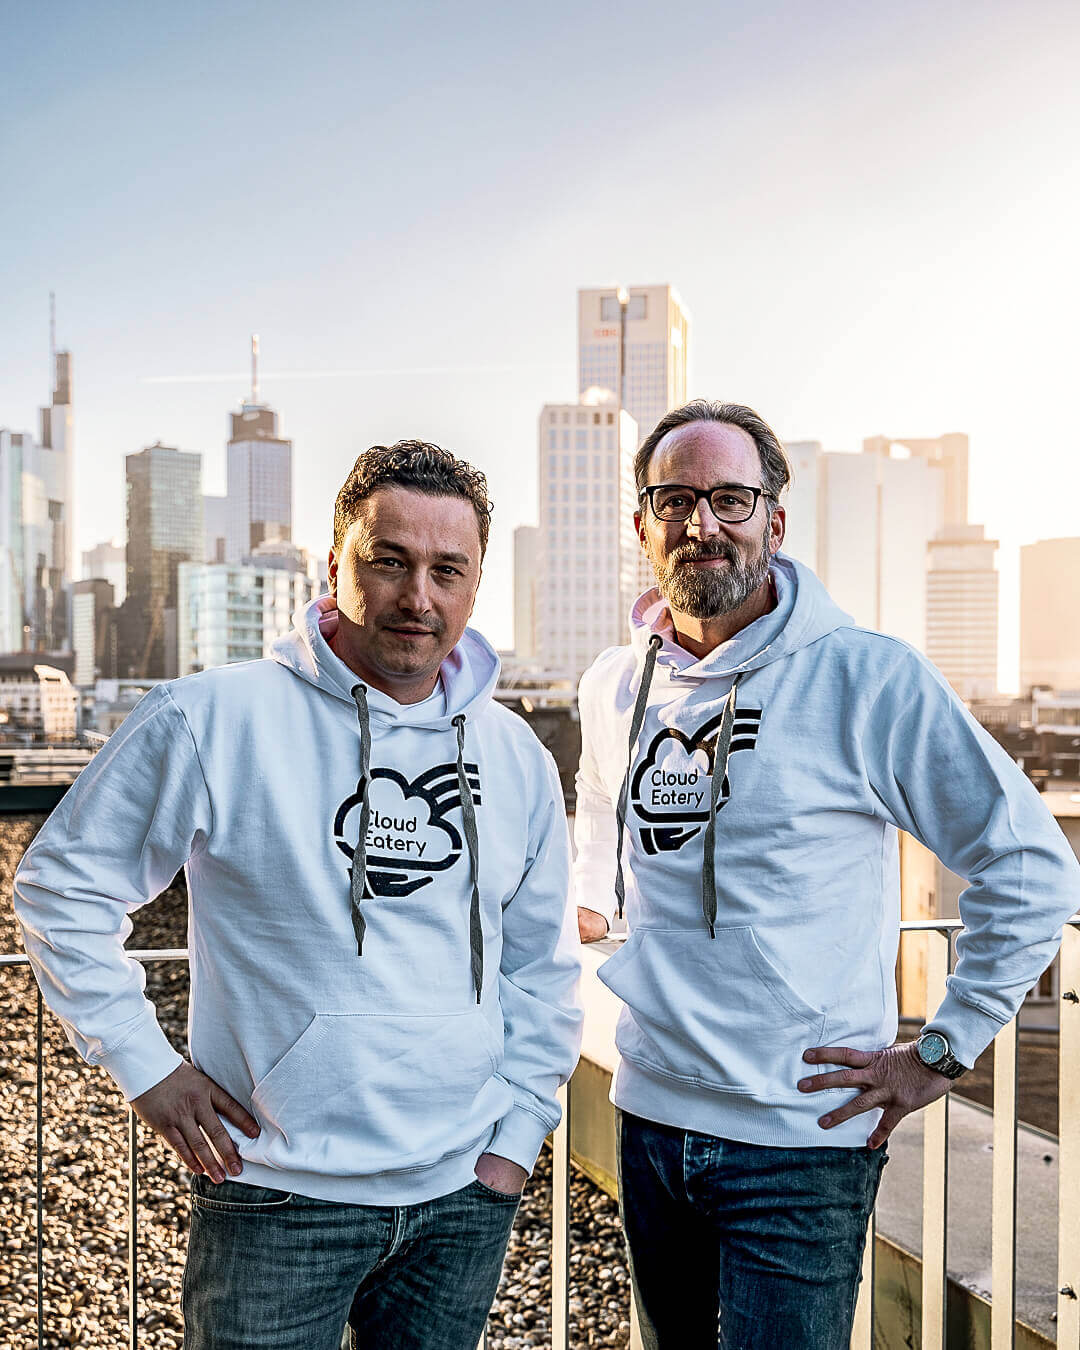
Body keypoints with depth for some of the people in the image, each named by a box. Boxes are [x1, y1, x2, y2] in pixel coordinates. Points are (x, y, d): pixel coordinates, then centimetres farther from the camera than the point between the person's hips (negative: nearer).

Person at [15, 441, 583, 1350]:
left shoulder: (516, 758, 2)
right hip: (277, 1202, -3)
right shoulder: (211, 721, -12)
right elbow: (65, 884, -3)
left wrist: (517, 1131, 6)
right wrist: (145, 1064, -6)